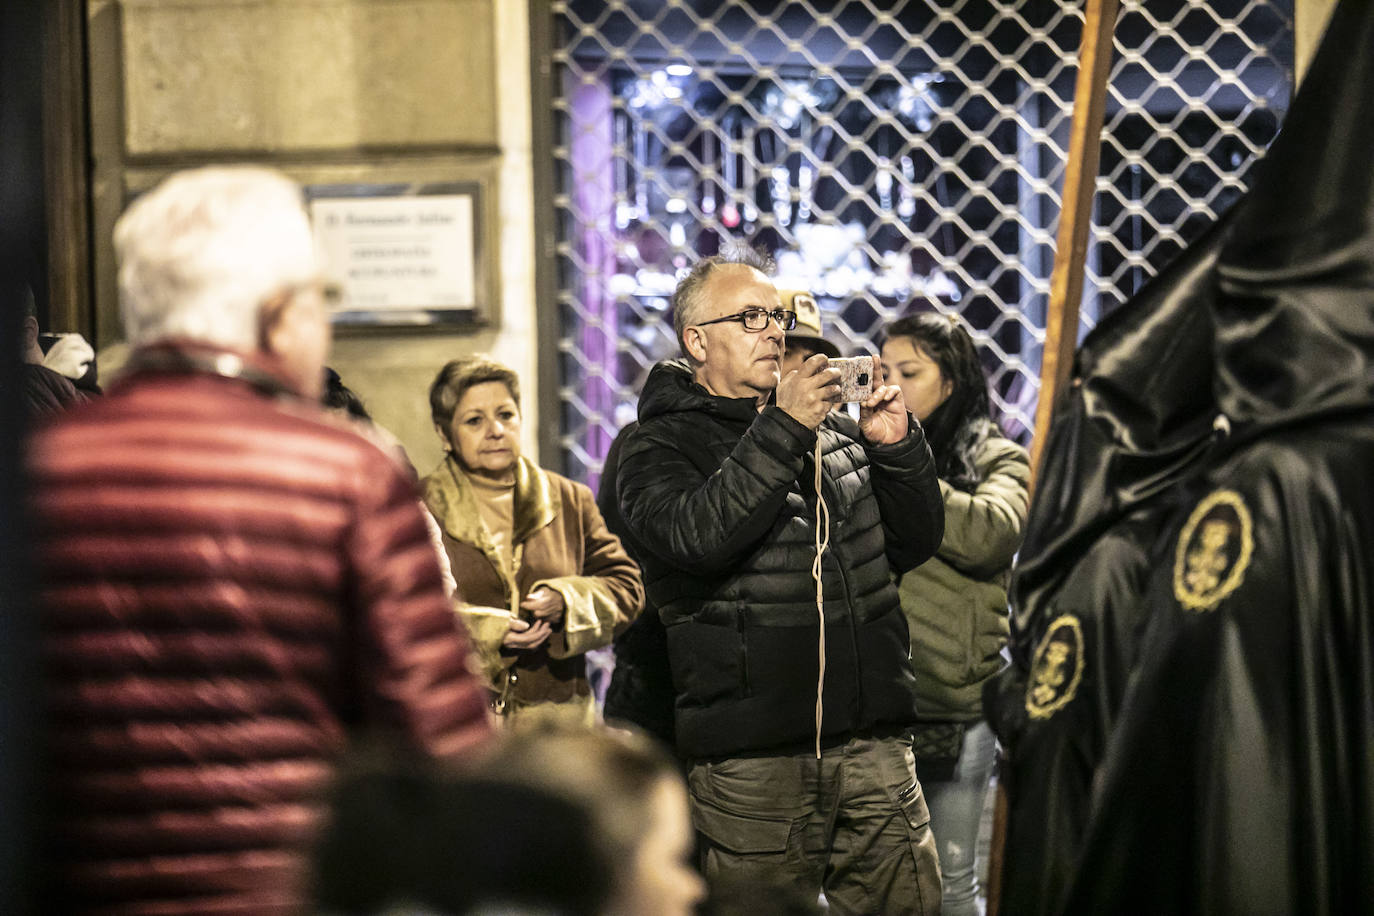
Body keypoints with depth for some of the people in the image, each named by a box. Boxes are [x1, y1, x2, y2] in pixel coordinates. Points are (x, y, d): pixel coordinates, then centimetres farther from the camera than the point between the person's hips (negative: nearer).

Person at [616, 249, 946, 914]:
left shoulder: (832, 430, 17)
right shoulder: (660, 448, 3)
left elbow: (915, 546, 18)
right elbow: (698, 536, -17)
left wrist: (896, 448, 2)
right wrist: (784, 430, -18)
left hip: (873, 743, 4)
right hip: (752, 755, -4)